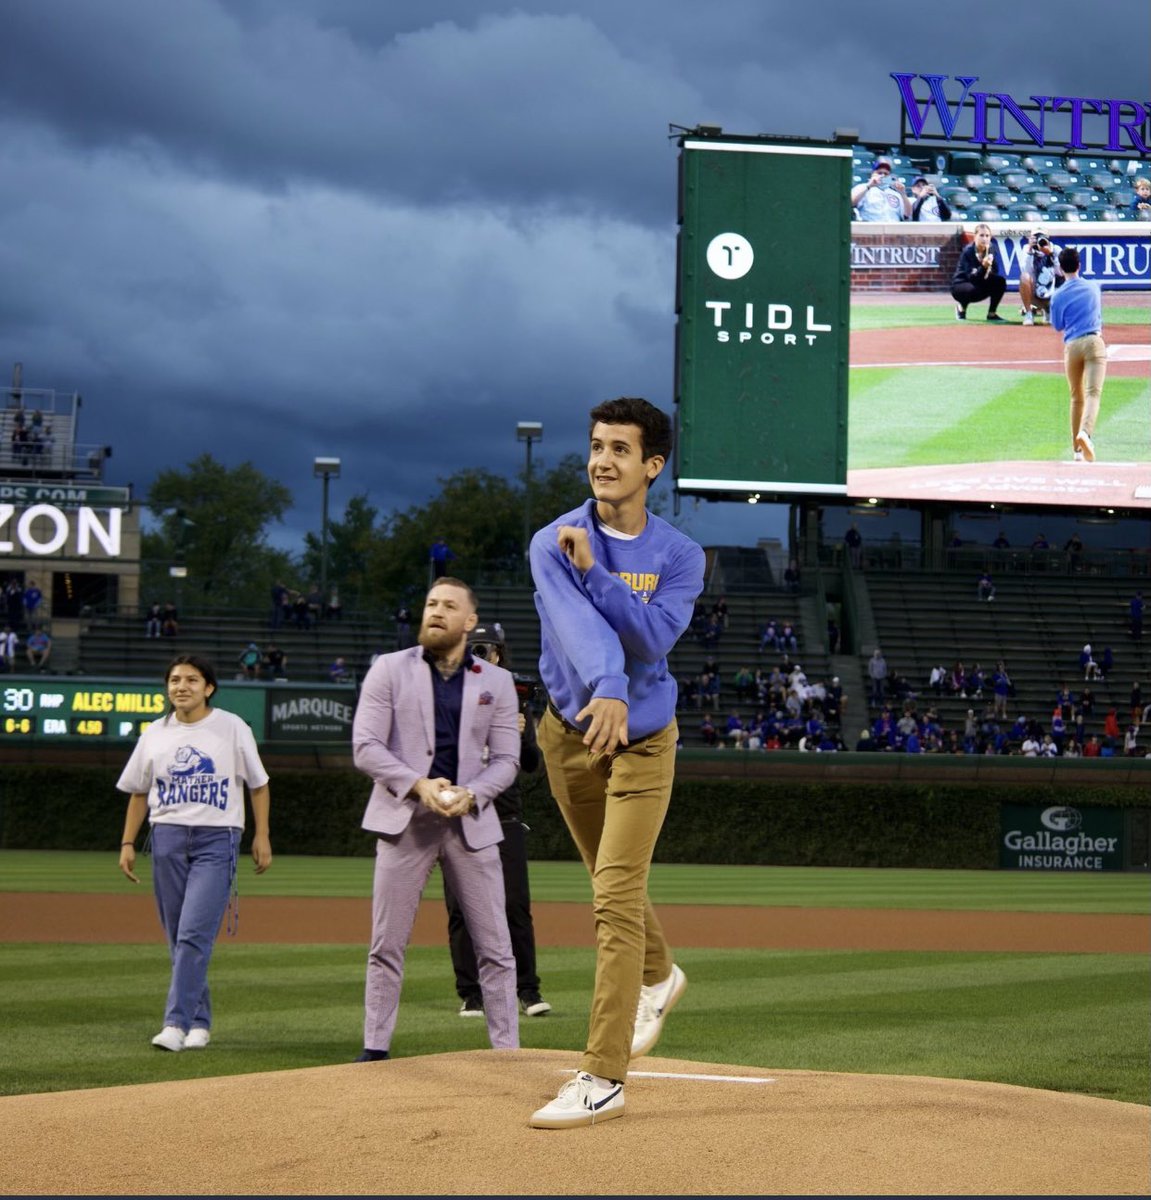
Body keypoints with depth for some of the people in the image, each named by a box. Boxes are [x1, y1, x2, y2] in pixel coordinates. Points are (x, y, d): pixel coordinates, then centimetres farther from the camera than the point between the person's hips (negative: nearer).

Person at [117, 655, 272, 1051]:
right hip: (167, 838, 4)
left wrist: (261, 836, 2)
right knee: (178, 939, 6)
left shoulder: (232, 728, 1)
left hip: (217, 839, -4)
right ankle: (199, 1022, 17)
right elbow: (139, 792, 16)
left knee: (194, 933, -15)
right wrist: (128, 843, 9)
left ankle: (176, 1024, -19)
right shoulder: (155, 734, 9)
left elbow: (258, 784, 7)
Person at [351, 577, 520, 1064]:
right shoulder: (389, 669, 5)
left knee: (494, 946, 0)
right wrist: (417, 785, -16)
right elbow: (365, 746, -2)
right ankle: (375, 1050, 8)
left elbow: (505, 759, 7)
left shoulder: (497, 682, 10)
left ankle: (507, 1054, 5)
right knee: (387, 945, 0)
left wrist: (472, 794, -13)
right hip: (404, 821, -1)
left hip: (471, 822, 1)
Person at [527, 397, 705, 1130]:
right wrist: (606, 689, -46)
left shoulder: (680, 556, -5)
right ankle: (658, 978, 51)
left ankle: (604, 1079, -14)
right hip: (570, 736, 2)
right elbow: (578, 624, -28)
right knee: (613, 885, 19)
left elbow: (654, 634, -22)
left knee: (617, 898, -12)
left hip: (644, 740, -2)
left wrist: (591, 571, -29)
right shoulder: (555, 543, -9)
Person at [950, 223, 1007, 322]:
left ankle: (992, 314, -4)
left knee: (1000, 281, -18)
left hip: (980, 284, 5)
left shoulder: (991, 249, -7)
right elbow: (971, 278, -28)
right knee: (973, 289, -37)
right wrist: (983, 266, -44)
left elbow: (995, 273, -8)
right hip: (961, 285, -5)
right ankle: (961, 307, -2)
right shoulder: (968, 251, -22)